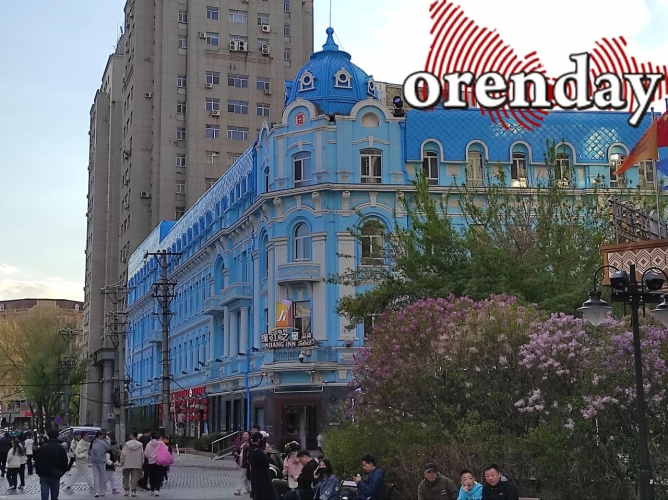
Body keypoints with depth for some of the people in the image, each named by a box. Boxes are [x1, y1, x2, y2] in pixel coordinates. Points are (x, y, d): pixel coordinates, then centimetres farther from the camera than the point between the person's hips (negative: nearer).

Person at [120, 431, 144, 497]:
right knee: (134, 478, 4)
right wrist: (142, 463, 13)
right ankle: (134, 491, 1)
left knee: (126, 476, 15)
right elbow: (142, 455, 1)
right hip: (137, 464, 1)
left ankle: (126, 490, 15)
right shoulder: (140, 445, -4)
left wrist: (121, 462, 5)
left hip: (127, 464, -1)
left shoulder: (127, 444, -8)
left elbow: (123, 454, -6)